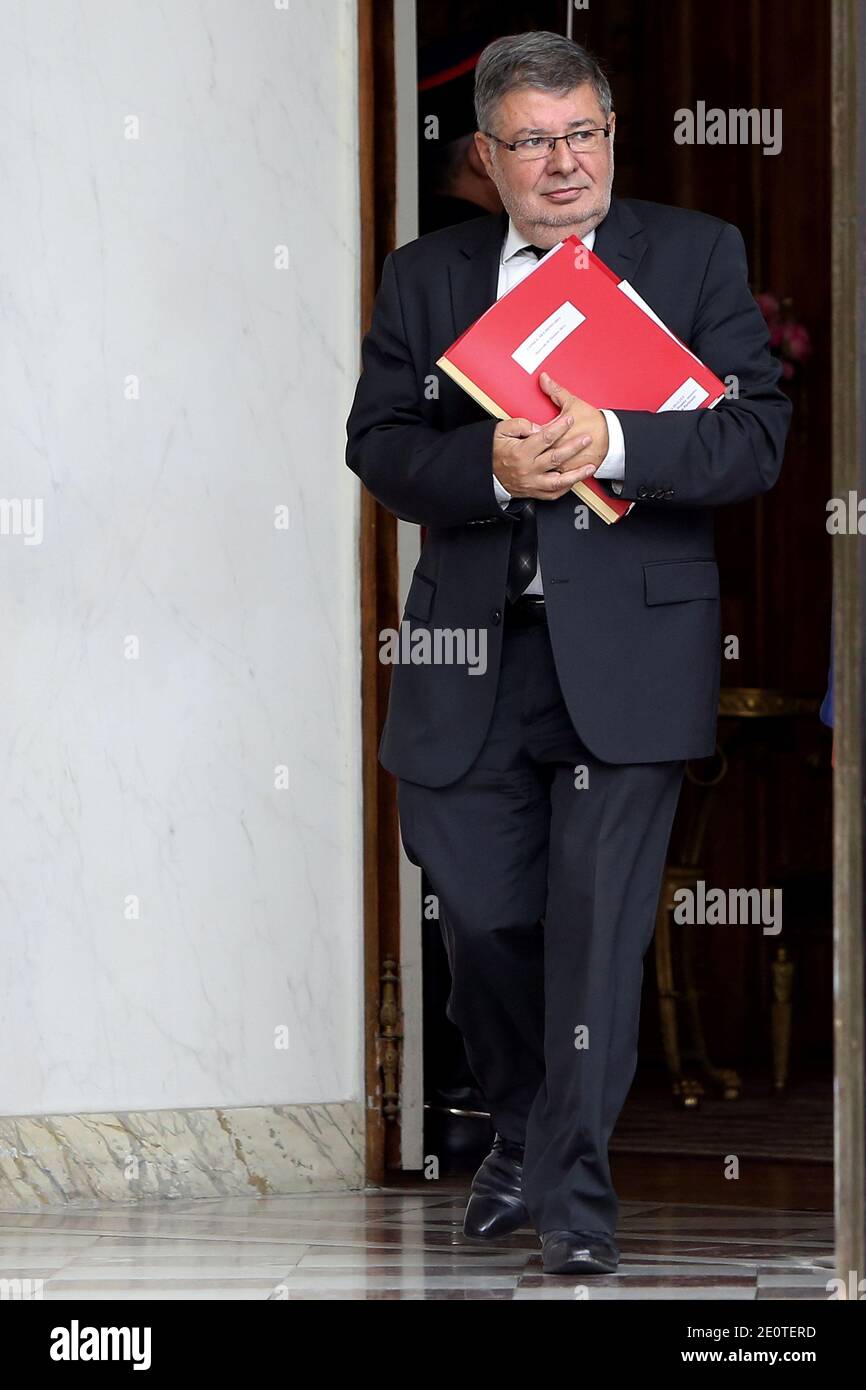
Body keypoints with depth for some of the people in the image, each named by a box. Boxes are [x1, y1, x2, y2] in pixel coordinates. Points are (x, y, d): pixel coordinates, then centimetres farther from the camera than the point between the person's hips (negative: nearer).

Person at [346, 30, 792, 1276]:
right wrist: (489, 468, -17)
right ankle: (521, 1137, 32)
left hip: (630, 648, -2)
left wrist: (616, 443, -21)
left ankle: (574, 1187, 3)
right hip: (471, 650, 2)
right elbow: (377, 446, 3)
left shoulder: (699, 257, 4)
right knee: (481, 914, 7)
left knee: (598, 924, -5)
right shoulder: (423, 279, 10)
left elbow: (757, 437, -4)